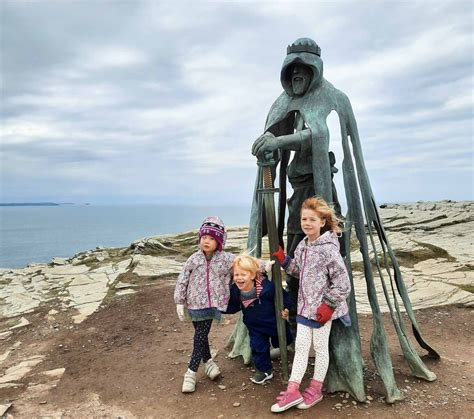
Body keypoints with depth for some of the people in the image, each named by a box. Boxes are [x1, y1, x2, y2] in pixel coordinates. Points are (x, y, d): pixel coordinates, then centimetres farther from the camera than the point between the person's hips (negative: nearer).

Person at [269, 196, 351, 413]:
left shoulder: (328, 249, -19)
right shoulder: (302, 246, 5)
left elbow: (342, 282, -18)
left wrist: (329, 305, -18)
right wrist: (283, 260, 4)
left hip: (322, 309, -7)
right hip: (304, 306, 7)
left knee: (320, 347, 11)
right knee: (300, 346, 10)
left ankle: (315, 389, 28)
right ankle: (293, 391, 18)